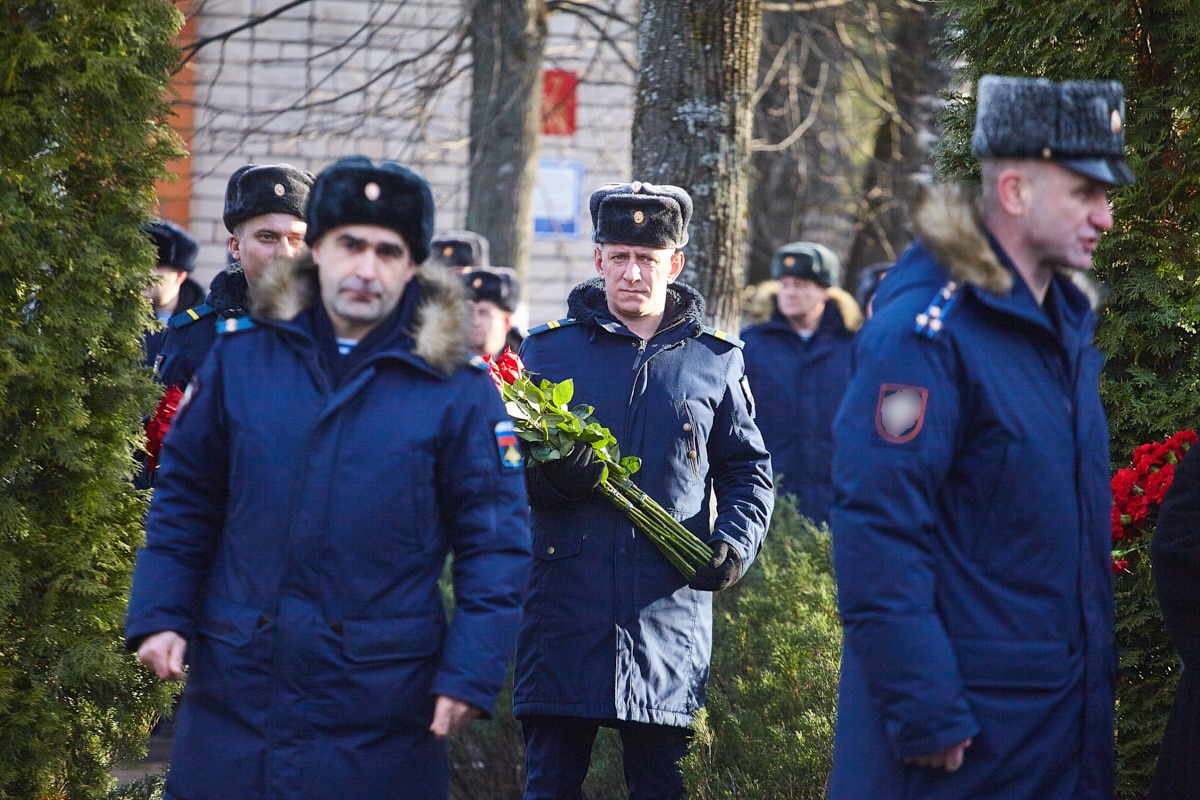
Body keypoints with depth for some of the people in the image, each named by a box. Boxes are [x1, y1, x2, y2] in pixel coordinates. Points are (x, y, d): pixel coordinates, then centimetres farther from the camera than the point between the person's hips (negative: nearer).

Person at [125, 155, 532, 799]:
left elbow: (495, 545, -2)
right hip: (234, 693, 2)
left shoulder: (456, 388, -2)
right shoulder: (241, 357, 5)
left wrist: (470, 671, -10)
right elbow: (183, 501, 12)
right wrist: (159, 617, 2)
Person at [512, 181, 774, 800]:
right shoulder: (548, 349, 8)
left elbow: (748, 469, 16)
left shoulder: (715, 361, 11)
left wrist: (734, 542, -4)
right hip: (565, 606, -1)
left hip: (671, 616, 1)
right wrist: (549, 476, -16)